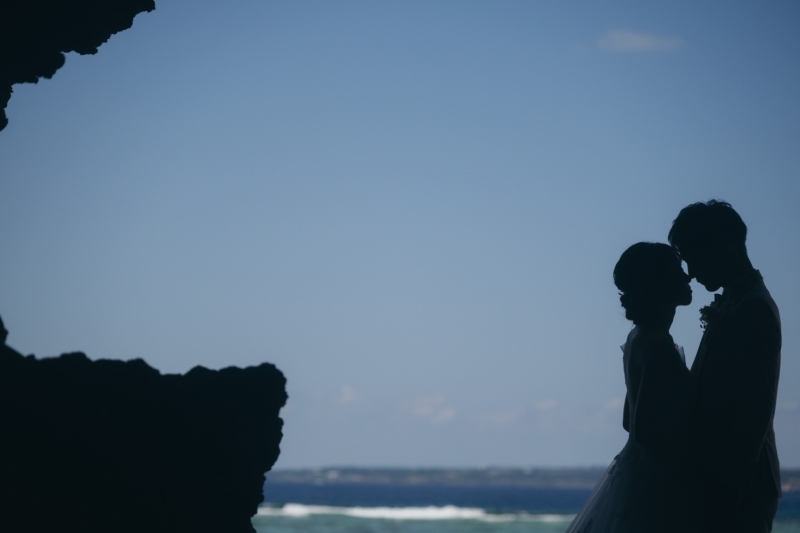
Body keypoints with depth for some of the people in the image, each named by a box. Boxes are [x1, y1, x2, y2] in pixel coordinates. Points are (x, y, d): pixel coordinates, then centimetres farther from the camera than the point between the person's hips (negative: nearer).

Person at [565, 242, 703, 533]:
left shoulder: (640, 339, 13)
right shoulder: (657, 346, -16)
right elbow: (644, 430, -23)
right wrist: (688, 476, -15)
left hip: (636, 474, 10)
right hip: (654, 486, -10)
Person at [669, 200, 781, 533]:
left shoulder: (753, 310, -14)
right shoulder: (732, 306, 17)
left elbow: (756, 409, -20)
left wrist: (729, 489, -21)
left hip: (739, 487, -10)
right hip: (721, 480, 10)